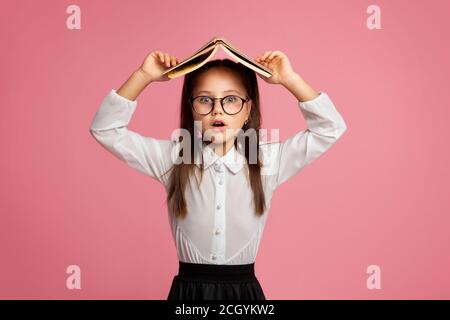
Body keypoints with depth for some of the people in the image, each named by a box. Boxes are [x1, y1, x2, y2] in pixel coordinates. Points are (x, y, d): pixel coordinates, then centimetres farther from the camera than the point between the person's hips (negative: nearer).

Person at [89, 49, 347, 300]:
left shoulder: (267, 160, -3)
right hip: (188, 289, 0)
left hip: (244, 289, 1)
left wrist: (290, 80, -14)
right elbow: (106, 130, -5)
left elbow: (331, 128, -5)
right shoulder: (173, 158, -3)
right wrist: (143, 76, -15)